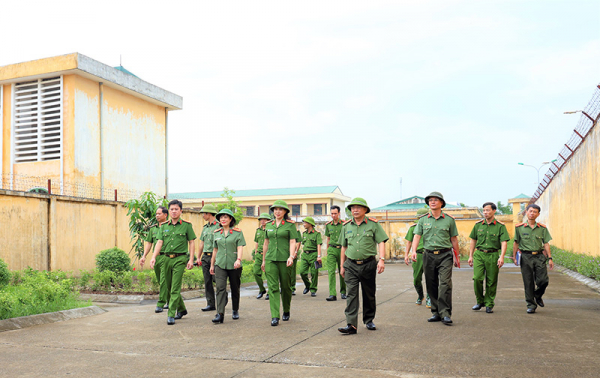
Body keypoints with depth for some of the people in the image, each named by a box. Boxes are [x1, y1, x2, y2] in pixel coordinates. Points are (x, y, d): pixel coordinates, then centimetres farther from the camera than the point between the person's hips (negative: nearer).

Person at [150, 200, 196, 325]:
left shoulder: (186, 225, 1)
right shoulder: (164, 227, 11)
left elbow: (191, 243, 1)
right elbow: (159, 242, 4)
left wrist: (191, 259, -7)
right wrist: (154, 257, -9)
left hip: (180, 259, -5)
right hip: (167, 258, 5)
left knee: (175, 288, -8)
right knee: (169, 286, 12)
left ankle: (171, 315, -5)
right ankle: (181, 309, 30)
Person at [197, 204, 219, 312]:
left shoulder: (219, 226, -8)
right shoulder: (205, 227, 16)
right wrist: (198, 257, 19)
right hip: (205, 257, 7)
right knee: (207, 281, 6)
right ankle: (210, 304, 10)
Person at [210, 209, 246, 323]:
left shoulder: (238, 232, -1)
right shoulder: (216, 233, 10)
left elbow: (240, 247, -7)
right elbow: (215, 250, 17)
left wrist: (238, 259, -24)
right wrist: (212, 265, 19)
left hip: (234, 265, -2)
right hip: (220, 264, 2)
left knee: (235, 288, 10)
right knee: (220, 288, -12)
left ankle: (235, 311, 28)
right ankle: (220, 314, -16)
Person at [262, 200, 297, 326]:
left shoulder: (290, 225, 0)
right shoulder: (269, 225, 12)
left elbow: (292, 242, -6)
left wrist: (291, 256, -20)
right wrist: (263, 260, 18)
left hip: (284, 259, -3)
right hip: (270, 259, 3)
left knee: (285, 287, 8)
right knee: (273, 287, -6)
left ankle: (286, 311, 29)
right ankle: (275, 317, -7)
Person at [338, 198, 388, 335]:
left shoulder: (373, 224, -1)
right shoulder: (346, 226, 8)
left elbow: (381, 242, -4)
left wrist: (382, 259, -17)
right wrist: (342, 266, 15)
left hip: (368, 264, -1)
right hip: (351, 265, 1)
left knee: (369, 294, 11)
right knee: (351, 294, -7)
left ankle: (369, 320, 28)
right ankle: (351, 325, -10)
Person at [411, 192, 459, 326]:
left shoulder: (449, 220, 5)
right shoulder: (423, 220, 8)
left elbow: (454, 239, 11)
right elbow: (417, 236, 0)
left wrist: (456, 256, 11)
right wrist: (414, 251, -16)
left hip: (445, 255, -2)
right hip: (428, 255, 3)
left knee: (445, 284, -12)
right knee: (431, 286, 7)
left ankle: (446, 314, -10)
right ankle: (436, 313, 17)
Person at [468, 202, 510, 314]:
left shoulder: (500, 226, 0)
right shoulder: (478, 225, 8)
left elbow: (504, 242, -6)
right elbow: (473, 240, 14)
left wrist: (502, 257, -18)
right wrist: (470, 256, 11)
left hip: (493, 255, -2)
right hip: (479, 254, 2)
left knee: (491, 281, 3)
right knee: (477, 278, -10)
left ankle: (489, 304, 16)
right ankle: (480, 301, 9)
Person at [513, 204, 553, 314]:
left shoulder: (542, 228, 6)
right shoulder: (519, 228, 2)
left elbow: (546, 244, 6)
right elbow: (516, 243, 6)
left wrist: (550, 258, 1)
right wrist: (514, 256, 2)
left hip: (539, 256, 1)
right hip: (526, 257, -1)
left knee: (543, 280, -6)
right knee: (528, 283, 1)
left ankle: (538, 295, 25)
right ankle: (531, 305, 13)